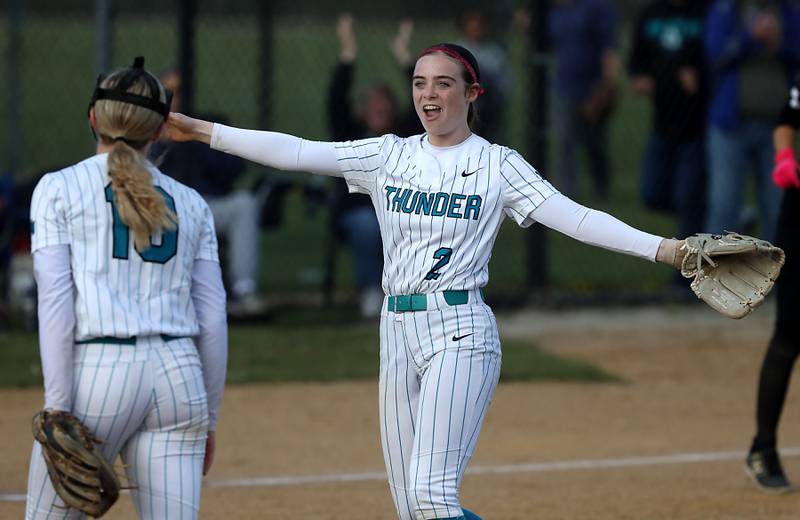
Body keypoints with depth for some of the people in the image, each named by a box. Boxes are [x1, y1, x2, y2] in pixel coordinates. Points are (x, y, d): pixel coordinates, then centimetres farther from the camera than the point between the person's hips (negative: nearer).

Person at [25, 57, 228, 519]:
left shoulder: (58, 189, 5)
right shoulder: (190, 203, 15)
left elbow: (55, 300, -5)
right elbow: (213, 318, 13)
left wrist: (58, 408, -8)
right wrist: (209, 418, 20)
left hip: (97, 372, -3)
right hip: (180, 376, 3)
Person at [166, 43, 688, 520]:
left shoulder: (497, 164, -1)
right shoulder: (390, 156, 10)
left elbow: (575, 217, -10)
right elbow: (295, 152, 4)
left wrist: (662, 248, -24)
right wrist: (200, 130, -4)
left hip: (460, 330, -5)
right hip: (397, 330, 5)